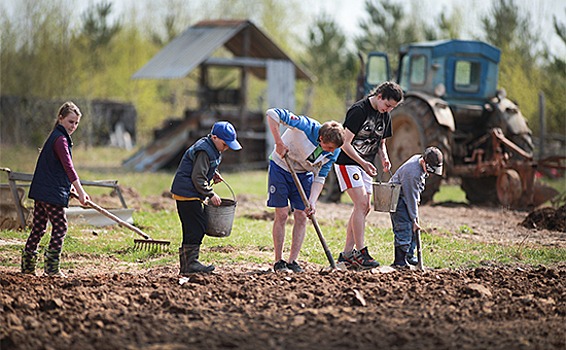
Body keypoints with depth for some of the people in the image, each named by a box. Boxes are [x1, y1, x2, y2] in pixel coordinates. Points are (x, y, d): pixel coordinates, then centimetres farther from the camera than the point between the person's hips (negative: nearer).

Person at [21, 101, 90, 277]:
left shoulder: (55, 137, 18)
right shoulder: (60, 139, -14)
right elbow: (68, 167, -22)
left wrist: (71, 189, 27)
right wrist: (80, 191, -25)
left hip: (40, 190, 10)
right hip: (52, 193, -10)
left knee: (39, 227, 13)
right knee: (60, 227, -4)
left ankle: (27, 264, 17)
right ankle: (51, 267, -5)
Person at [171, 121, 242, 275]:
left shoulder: (212, 148, 14)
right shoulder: (204, 151, -19)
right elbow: (197, 177, -21)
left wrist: (213, 174, 13)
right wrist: (211, 195, -15)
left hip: (188, 193, 11)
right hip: (187, 193, -11)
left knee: (192, 229, 11)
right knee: (196, 227, -12)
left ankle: (186, 266, 14)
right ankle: (191, 263, -10)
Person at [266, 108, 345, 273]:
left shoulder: (333, 152, -18)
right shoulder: (306, 126, -33)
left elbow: (319, 178, -12)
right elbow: (272, 114, -33)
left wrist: (312, 202, -25)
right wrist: (279, 143, -35)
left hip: (304, 174, 4)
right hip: (281, 167, -4)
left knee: (301, 216, -4)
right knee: (282, 214, -6)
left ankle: (292, 261, 3)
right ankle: (278, 261, 2)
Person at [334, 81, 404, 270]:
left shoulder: (385, 115, 6)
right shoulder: (359, 110, -19)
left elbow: (381, 142, 18)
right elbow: (346, 144, -20)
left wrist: (384, 158, -3)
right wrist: (363, 163, -28)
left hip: (365, 165, 8)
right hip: (347, 162, -8)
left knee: (364, 208, 4)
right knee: (361, 204, -17)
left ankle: (347, 253, 10)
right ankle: (360, 252, -15)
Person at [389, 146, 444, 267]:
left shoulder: (419, 159, -4)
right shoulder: (413, 173, -32)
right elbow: (411, 198, -26)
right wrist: (414, 220, -21)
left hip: (407, 196, 10)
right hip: (397, 197, -10)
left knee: (413, 227, 11)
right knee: (404, 227, -16)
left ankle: (410, 256, 21)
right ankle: (400, 261, -17)